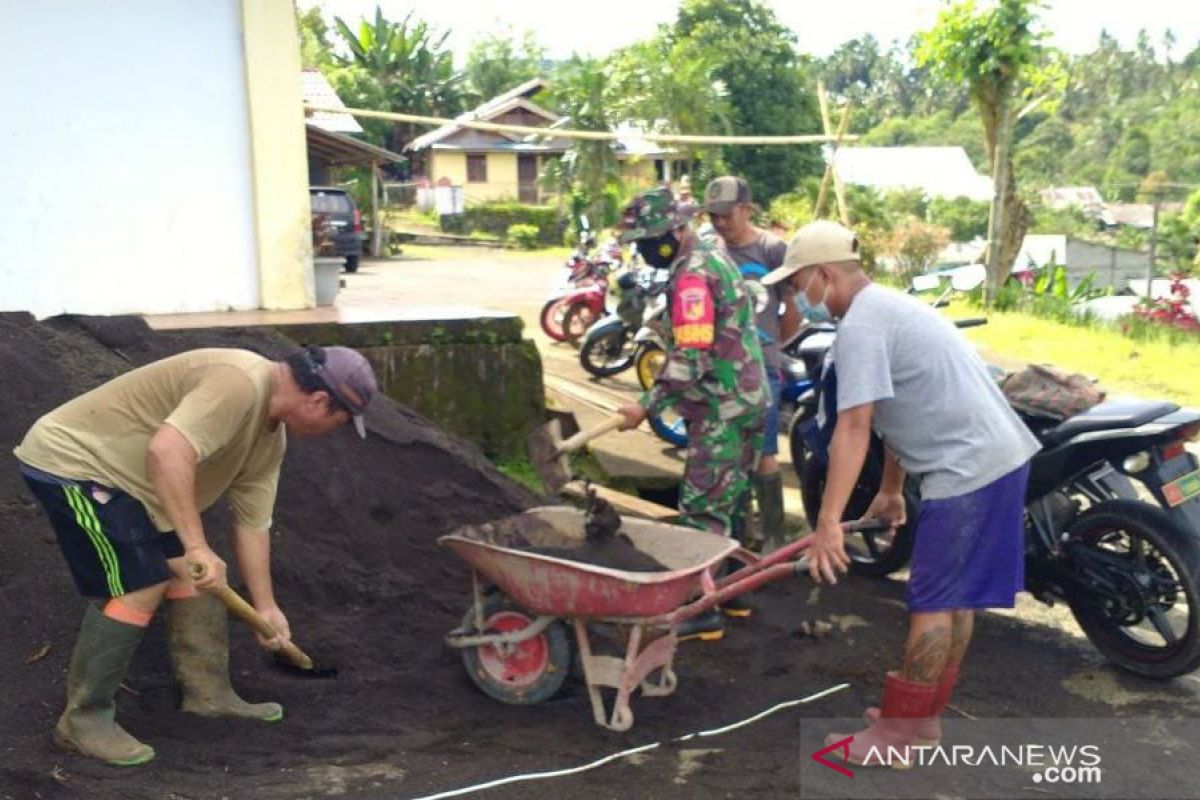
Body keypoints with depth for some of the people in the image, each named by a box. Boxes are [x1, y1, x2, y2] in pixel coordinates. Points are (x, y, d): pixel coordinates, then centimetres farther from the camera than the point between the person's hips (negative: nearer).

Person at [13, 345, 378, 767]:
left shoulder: (271, 438, 4)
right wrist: (197, 545, -38)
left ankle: (208, 693, 18)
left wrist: (265, 607, 9)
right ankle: (83, 719, -1)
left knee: (189, 569, 10)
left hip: (120, 474, 10)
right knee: (140, 585, -14)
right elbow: (167, 451, -39)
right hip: (69, 460, -10)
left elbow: (252, 525, 8)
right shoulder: (240, 383, -28)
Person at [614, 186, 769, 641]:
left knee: (703, 507, -6)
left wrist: (647, 406, -21)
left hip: (722, 410, -10)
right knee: (730, 501, 18)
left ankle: (703, 611, -2)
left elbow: (692, 358, -25)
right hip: (748, 400, 10)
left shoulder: (692, 275, -18)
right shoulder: (715, 256, 14)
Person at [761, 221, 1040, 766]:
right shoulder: (886, 307, 18)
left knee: (934, 602, -3)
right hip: (994, 456, 10)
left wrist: (827, 523, -22)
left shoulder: (860, 325, -15)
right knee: (954, 598, 15)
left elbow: (853, 428, -22)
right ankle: (923, 717, 26)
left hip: (968, 468, -10)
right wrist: (890, 491, 31)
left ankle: (899, 732, 7)